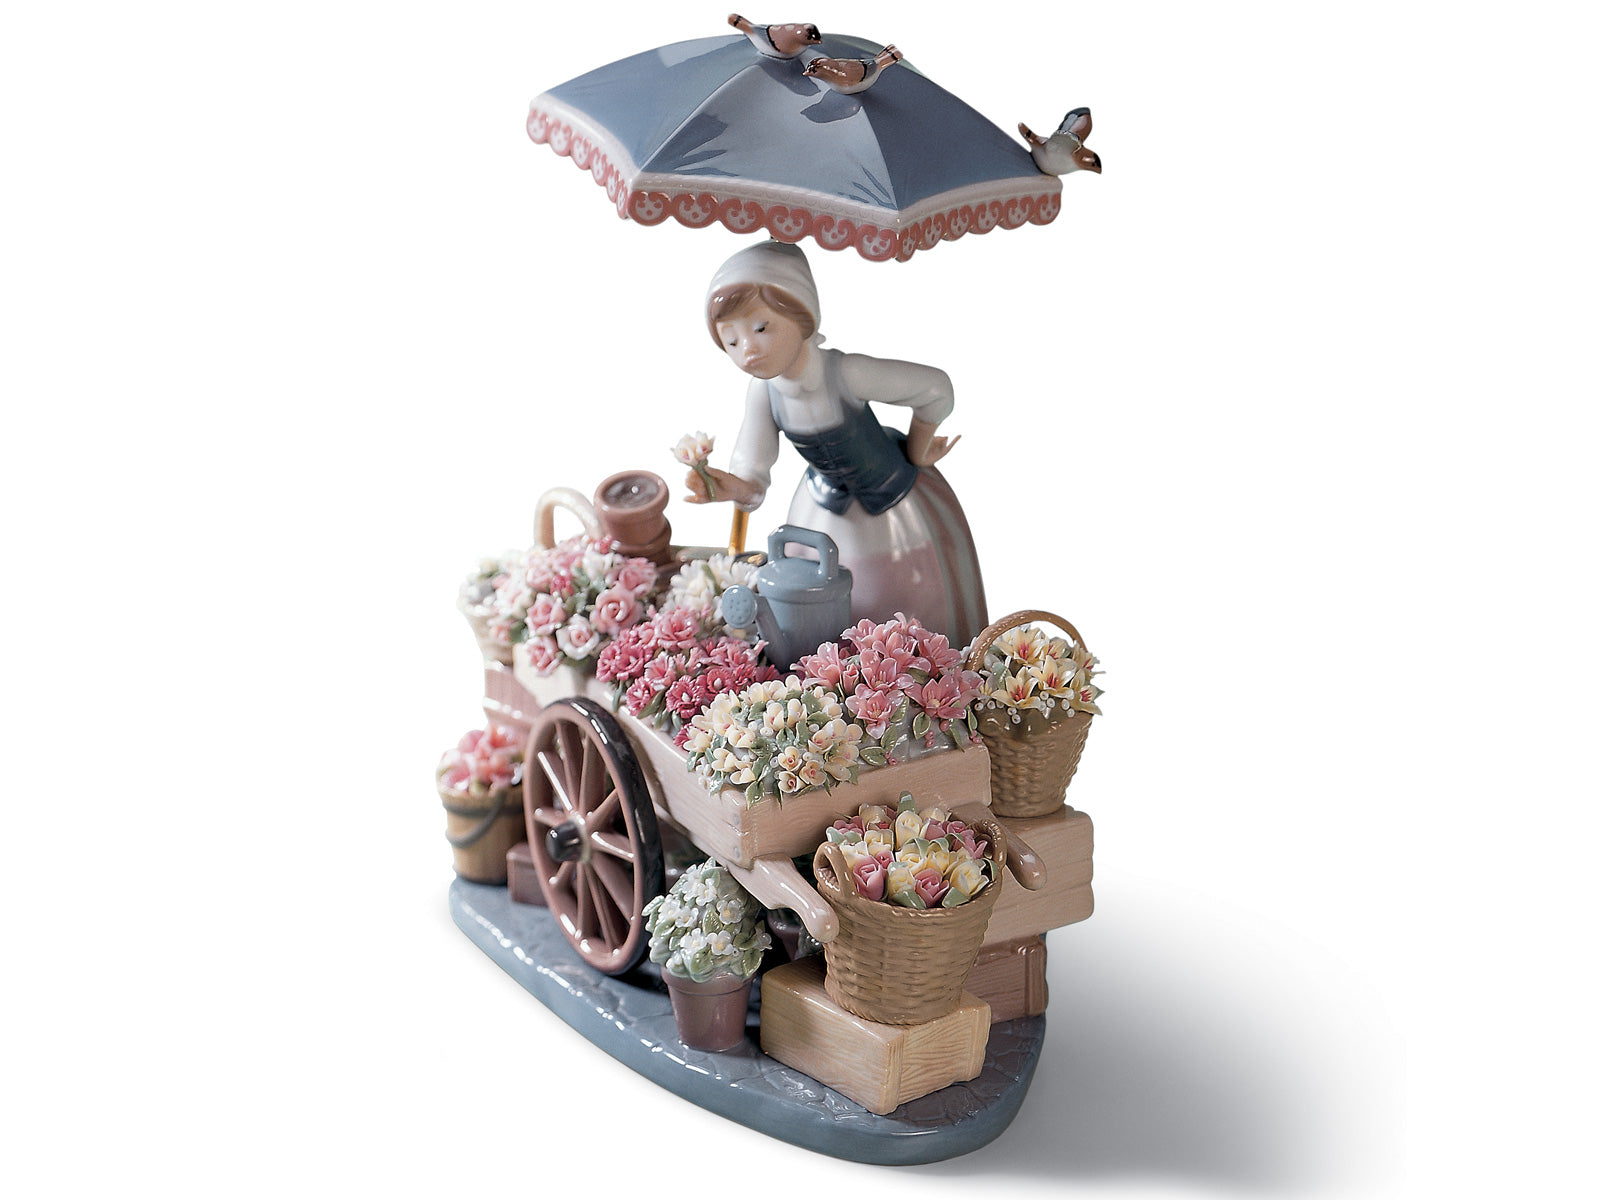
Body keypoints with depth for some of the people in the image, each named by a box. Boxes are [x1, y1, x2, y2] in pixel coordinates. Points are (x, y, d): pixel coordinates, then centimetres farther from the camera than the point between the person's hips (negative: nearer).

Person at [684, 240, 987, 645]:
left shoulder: (845, 374, -37)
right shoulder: (762, 394, -20)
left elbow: (936, 388, -23)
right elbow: (753, 477, -17)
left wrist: (916, 453, -7)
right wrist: (734, 488, -43)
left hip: (896, 502, -4)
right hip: (827, 512, 4)